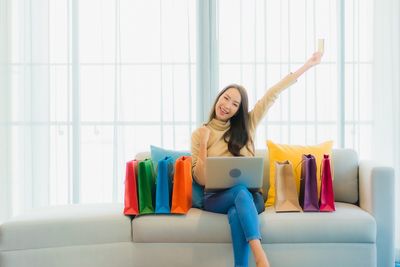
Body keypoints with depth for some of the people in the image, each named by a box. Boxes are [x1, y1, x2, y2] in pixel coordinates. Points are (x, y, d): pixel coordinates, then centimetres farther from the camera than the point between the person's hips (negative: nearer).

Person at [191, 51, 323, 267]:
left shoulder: (246, 125, 13)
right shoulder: (200, 134, 6)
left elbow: (272, 94, 10)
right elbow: (200, 180, 0)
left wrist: (308, 64, 14)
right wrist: (203, 145, -12)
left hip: (249, 196, 2)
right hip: (216, 197, -1)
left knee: (236, 214, -35)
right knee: (240, 191, -36)